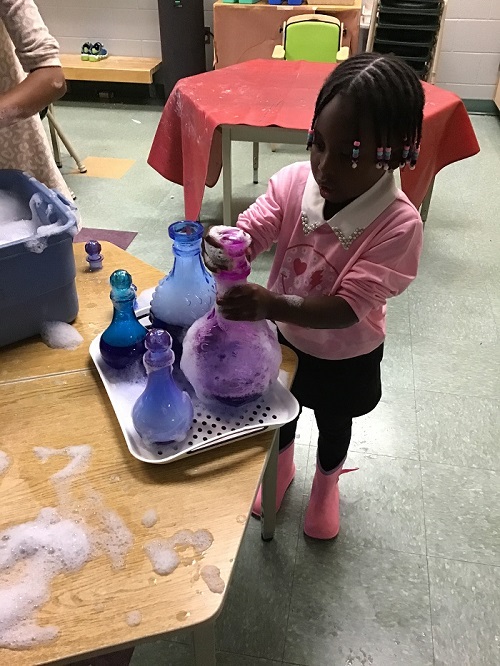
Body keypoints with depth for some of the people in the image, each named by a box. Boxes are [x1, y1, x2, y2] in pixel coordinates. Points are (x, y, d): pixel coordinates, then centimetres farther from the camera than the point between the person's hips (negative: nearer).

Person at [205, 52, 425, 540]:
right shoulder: (295, 180, -23)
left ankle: (326, 484, 61)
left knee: (334, 424, 27)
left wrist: (272, 305, -52)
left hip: (345, 357, -2)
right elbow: (250, 230, -24)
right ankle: (281, 467, 63)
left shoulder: (398, 224, -33)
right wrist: (223, 247, -48)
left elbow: (347, 308, -36)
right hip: (285, 336, 3)